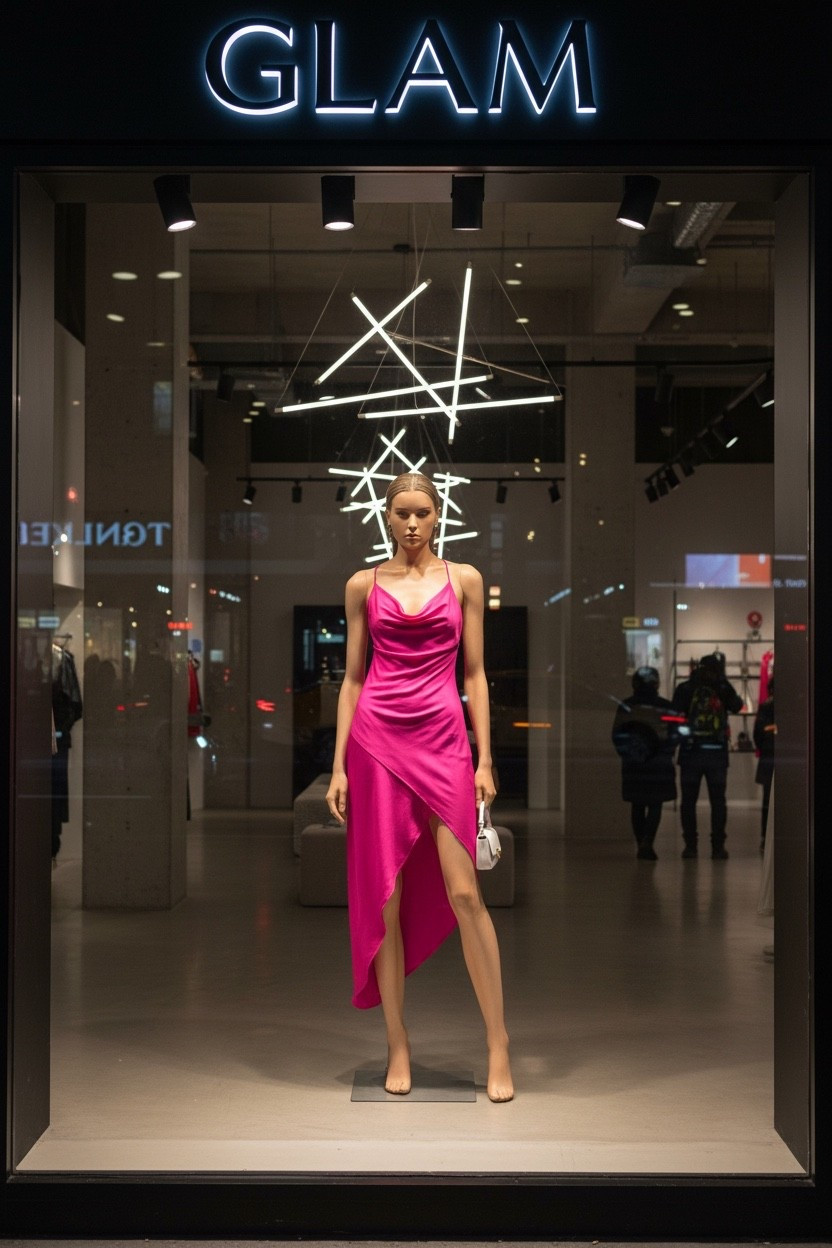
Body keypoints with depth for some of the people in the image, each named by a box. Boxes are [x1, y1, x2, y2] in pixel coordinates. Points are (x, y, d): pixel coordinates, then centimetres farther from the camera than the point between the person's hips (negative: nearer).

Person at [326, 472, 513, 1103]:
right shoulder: (364, 585, 8)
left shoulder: (464, 579, 7)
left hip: (444, 740, -1)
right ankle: (398, 1046, 13)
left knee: (464, 893, -5)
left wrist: (485, 758, 1)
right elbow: (353, 678, 9)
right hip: (377, 740, 1)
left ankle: (499, 1043, 6)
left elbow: (475, 673, 7)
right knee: (383, 897, 3)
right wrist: (339, 766, 3)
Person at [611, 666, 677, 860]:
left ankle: (642, 846, 14)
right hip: (659, 765, -2)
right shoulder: (665, 706, -6)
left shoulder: (626, 706, -2)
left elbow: (618, 735, -1)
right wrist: (666, 755, 10)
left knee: (637, 806, 12)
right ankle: (647, 843, -14)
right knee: (655, 806, 3)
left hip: (633, 765, 2)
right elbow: (673, 736, -3)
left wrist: (627, 755, 11)